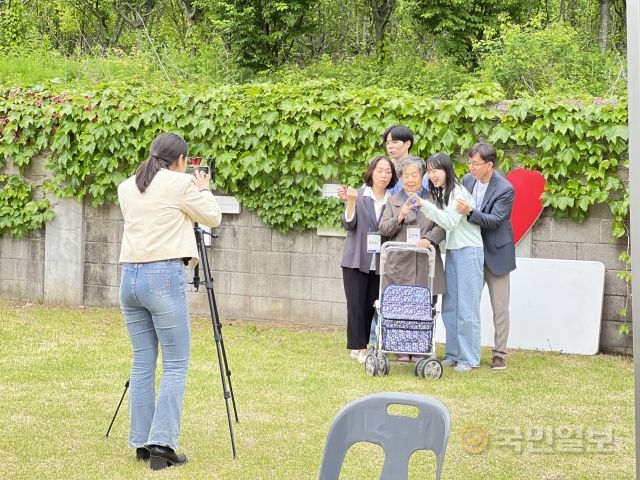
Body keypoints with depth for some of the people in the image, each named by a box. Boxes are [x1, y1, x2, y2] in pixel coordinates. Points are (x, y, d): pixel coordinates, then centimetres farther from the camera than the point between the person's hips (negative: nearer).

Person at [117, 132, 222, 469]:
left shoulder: (127, 187, 13)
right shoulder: (181, 183, -4)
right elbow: (212, 218, 5)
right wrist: (203, 189, 22)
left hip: (130, 276, 6)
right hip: (164, 276, -6)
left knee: (142, 363, 11)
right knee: (176, 365, -1)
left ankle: (141, 442, 12)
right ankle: (161, 443, -9)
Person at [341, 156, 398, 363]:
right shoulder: (358, 195, 1)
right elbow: (348, 224, -6)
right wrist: (351, 203, -21)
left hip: (380, 262, 2)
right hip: (356, 260, -2)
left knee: (371, 305, 5)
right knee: (356, 304, -5)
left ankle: (361, 345, 14)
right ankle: (358, 347, 1)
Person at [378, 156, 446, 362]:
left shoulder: (433, 199, 13)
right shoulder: (393, 201, 16)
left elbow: (442, 225, 2)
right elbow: (383, 229, 8)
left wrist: (429, 238, -16)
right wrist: (400, 217, -10)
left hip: (426, 263, -1)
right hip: (400, 263, 1)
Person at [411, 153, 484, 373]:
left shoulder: (458, 191, -11)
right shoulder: (440, 193, 14)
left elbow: (450, 222, -21)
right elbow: (442, 224, 12)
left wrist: (424, 205, -26)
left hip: (469, 251, -8)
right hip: (451, 251, 8)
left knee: (466, 307, -7)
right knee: (449, 306, 8)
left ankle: (469, 359, -4)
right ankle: (453, 354, 15)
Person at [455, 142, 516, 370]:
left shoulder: (505, 189, -19)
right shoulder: (467, 180, 0)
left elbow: (494, 220, -25)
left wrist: (470, 212, -37)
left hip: (495, 254, -5)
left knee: (499, 307, 2)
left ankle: (499, 354, 8)